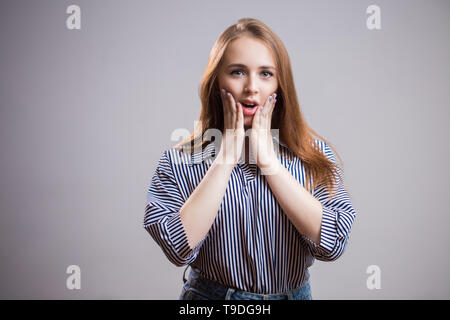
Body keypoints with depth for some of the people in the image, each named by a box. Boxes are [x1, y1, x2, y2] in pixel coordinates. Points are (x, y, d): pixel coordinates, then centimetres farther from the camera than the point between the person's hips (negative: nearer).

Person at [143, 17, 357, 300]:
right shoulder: (179, 161, -9)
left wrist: (269, 160, -21)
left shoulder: (313, 154, -7)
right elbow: (179, 248, -22)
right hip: (210, 295, -1)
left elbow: (333, 243, -19)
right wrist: (226, 157, -21)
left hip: (294, 293, 2)